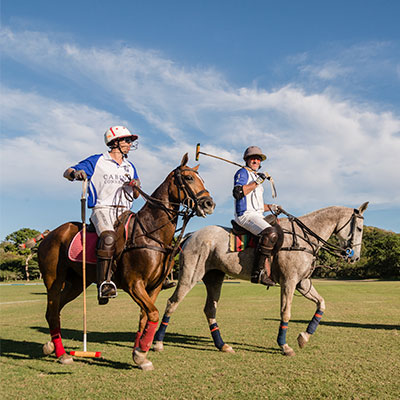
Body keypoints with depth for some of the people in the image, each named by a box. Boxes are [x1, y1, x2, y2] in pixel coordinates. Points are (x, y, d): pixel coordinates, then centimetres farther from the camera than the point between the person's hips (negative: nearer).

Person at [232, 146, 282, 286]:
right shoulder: (242, 172, 2)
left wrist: (270, 207, 19)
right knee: (270, 234, -30)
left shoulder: (257, 177, 28)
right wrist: (256, 182, -15)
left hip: (258, 216, 10)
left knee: (280, 230, -1)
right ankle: (258, 273, -30)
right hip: (245, 214, -10)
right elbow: (238, 193, -17)